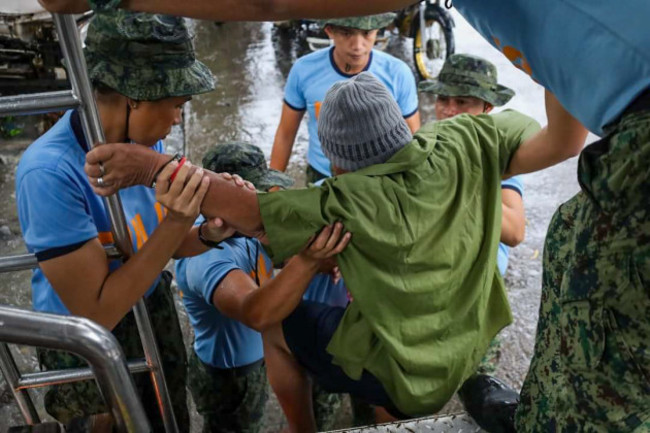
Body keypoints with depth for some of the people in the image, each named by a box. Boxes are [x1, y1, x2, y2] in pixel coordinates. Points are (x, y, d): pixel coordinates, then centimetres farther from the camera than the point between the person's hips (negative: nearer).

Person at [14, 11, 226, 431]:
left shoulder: (145, 137, -12)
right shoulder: (50, 172, -32)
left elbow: (155, 246, -2)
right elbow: (96, 314, -28)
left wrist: (210, 234, -23)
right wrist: (174, 225, -37)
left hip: (154, 313, 6)